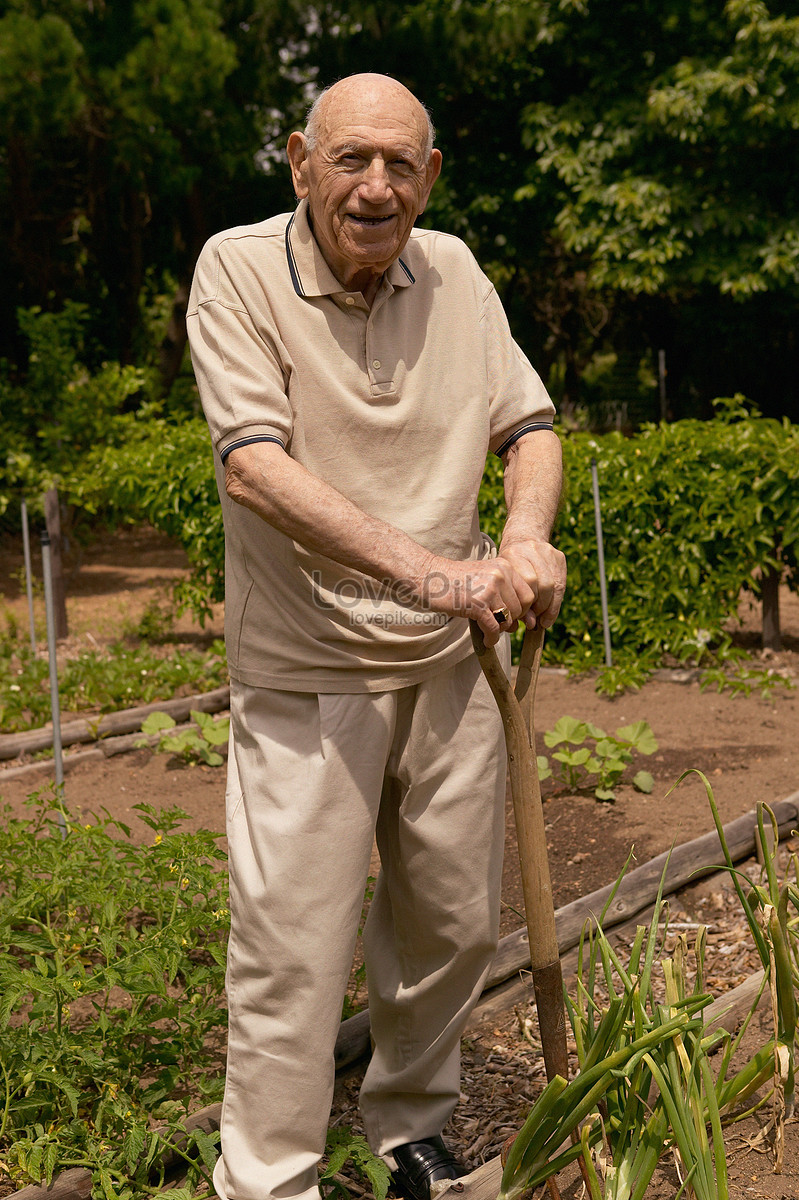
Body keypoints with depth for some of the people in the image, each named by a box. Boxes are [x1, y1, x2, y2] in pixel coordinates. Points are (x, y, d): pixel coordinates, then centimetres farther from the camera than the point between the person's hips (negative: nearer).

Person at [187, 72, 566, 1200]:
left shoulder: (454, 271, 5)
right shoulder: (238, 269, -9)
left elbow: (528, 423, 10)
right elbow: (255, 468, -20)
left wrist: (527, 535, -13)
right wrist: (426, 569, -28)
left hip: (453, 657, 5)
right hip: (307, 674, -5)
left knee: (456, 922, 15)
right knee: (292, 949, -4)